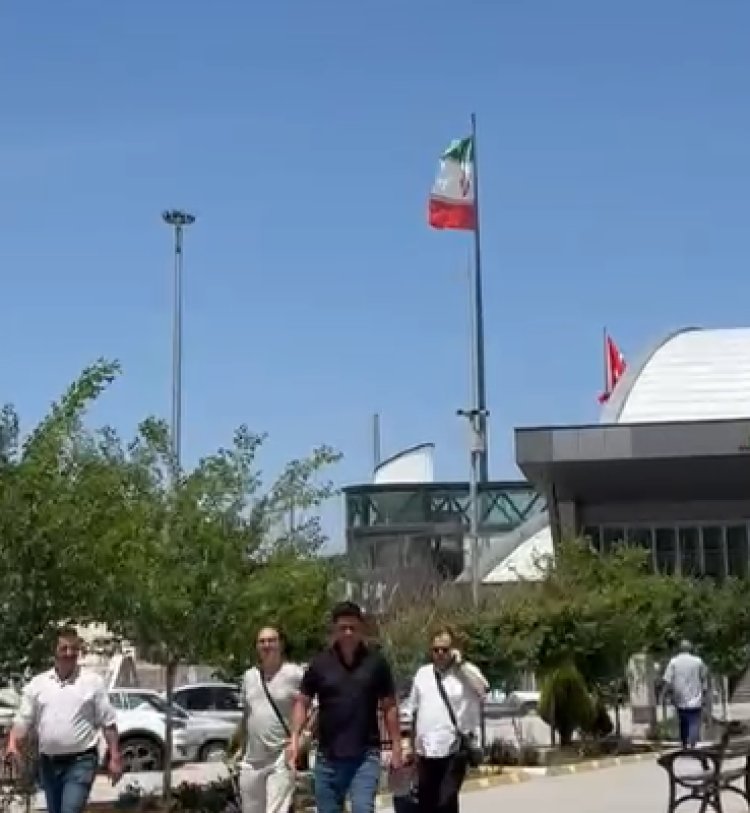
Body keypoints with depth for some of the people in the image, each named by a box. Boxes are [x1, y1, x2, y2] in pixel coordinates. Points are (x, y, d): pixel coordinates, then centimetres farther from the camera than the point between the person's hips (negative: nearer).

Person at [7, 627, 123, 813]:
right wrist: (13, 744, -14)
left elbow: (108, 723, -1)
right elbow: (23, 720, 5)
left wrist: (115, 758, -6)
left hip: (80, 762, -4)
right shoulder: (37, 683, 6)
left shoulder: (93, 682, -1)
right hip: (48, 763, 4)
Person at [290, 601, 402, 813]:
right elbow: (302, 703, 5)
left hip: (366, 755, -2)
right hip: (327, 756, 2)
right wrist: (295, 737, -10)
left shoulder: (376, 661, -1)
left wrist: (396, 747, 0)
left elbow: (390, 706, 3)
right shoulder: (320, 663, 1)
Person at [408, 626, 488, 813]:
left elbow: (483, 689, -22)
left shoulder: (466, 671, -2)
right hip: (426, 751, 5)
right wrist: (413, 744, 16)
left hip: (454, 750, -5)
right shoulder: (422, 673, 11)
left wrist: (460, 663, -19)